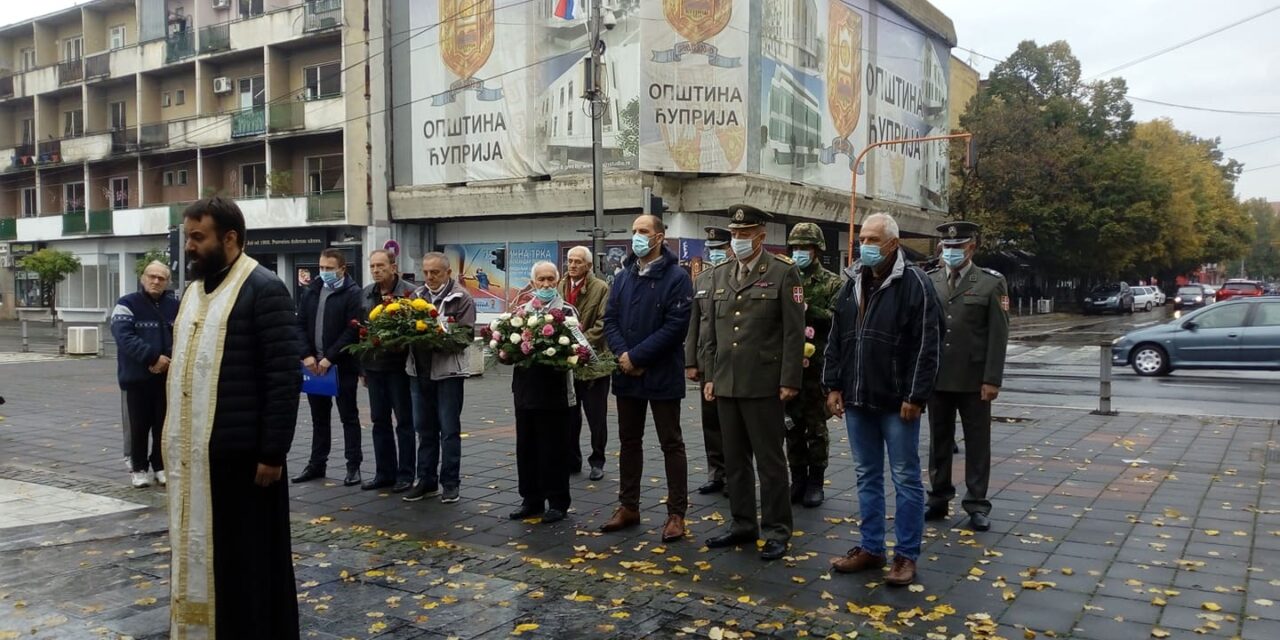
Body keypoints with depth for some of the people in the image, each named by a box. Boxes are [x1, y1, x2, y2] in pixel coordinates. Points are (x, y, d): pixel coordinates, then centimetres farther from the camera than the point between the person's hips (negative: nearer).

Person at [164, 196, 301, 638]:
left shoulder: (264, 289, -12)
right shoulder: (194, 289, 13)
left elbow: (285, 377, -16)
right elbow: (184, 366, 18)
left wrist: (273, 453, -18)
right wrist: (176, 438, 14)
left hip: (240, 452, -8)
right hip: (193, 453, 8)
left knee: (250, 555, 4)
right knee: (199, 551, 16)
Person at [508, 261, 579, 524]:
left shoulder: (567, 311, -2)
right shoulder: (521, 310, 11)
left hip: (555, 389, -4)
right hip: (526, 387, 5)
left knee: (553, 448, 2)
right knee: (526, 446, 11)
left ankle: (557, 502, 14)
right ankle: (531, 500, 23)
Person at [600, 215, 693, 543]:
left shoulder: (676, 277, -9)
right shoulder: (623, 277, 11)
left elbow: (676, 326, -16)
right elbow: (610, 320, 7)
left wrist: (637, 356, -17)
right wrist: (622, 354, -11)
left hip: (662, 375, -6)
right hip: (627, 374, 6)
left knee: (671, 443, 3)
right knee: (629, 441, 14)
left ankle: (676, 514, 11)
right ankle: (628, 507, 26)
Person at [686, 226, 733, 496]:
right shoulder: (700, 280, 10)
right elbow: (693, 323, 11)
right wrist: (690, 362, 7)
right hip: (707, 361, 5)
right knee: (711, 421, 11)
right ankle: (716, 474, 22)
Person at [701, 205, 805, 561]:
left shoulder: (783, 273, -6)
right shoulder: (720, 274, 11)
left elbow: (794, 332, -9)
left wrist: (789, 382, -13)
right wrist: (709, 377, 10)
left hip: (763, 384, -6)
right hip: (726, 384, 6)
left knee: (770, 461, 3)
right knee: (734, 459, 13)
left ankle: (776, 531, 14)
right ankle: (742, 525, 26)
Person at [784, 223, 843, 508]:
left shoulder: (832, 283, 0)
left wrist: (807, 309, -19)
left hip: (816, 365, -3)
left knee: (816, 426, 4)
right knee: (793, 425, 9)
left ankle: (816, 482, 14)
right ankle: (798, 479, 20)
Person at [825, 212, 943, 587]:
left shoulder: (914, 284, -8)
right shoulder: (852, 284, 10)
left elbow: (927, 346, -12)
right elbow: (836, 340, 14)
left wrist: (916, 396, -15)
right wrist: (833, 386, 8)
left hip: (897, 402, -6)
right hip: (858, 401, 6)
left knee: (906, 479, 4)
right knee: (867, 477, 13)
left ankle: (906, 556, 13)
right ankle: (871, 548, 24)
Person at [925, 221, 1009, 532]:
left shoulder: (992, 283, -2)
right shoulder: (928, 283, 5)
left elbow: (998, 335, -6)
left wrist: (992, 379, -11)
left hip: (974, 379, -2)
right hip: (936, 377, 3)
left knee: (977, 443, 6)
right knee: (939, 441, 11)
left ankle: (977, 505, 15)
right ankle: (939, 499, 22)